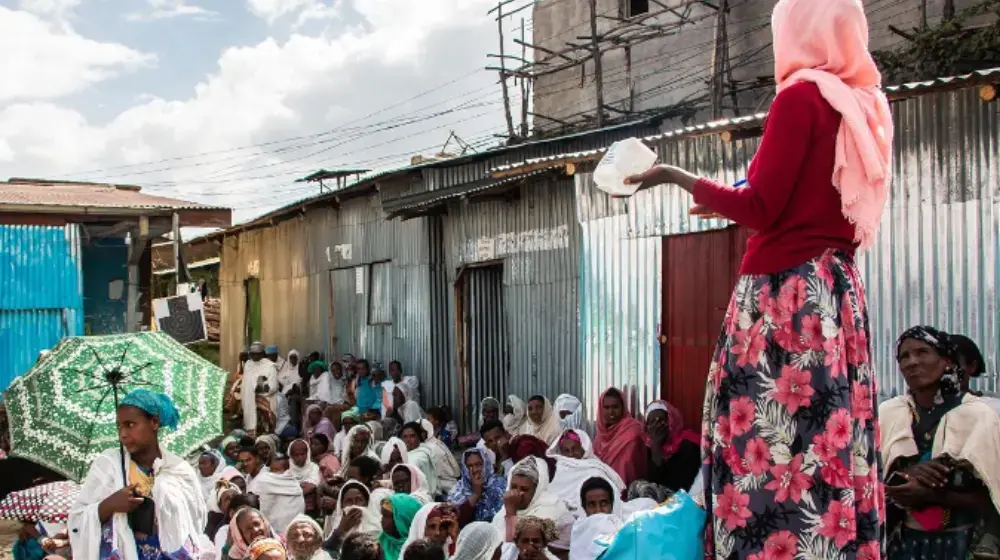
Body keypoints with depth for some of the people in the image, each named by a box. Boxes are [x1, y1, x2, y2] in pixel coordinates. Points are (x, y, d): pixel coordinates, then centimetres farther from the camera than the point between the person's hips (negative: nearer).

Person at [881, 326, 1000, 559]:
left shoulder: (978, 416, -8)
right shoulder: (887, 413, 0)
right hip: (900, 541, 2)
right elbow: (868, 479, 0)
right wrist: (906, 474, -18)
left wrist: (930, 495, -20)